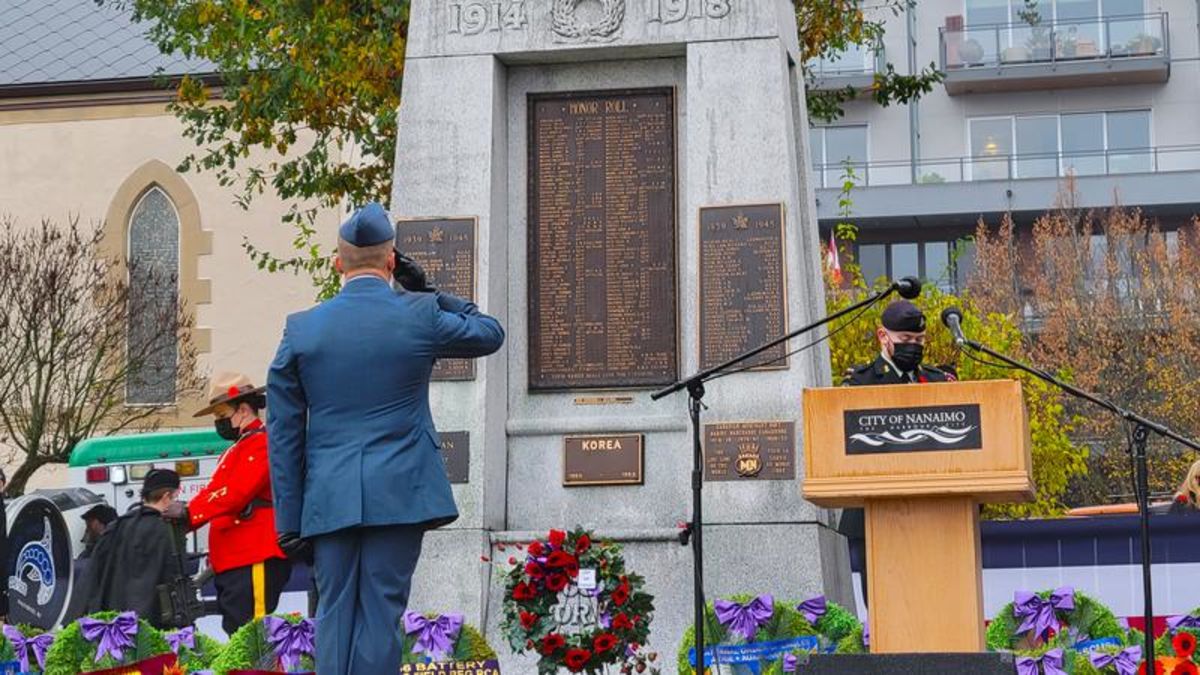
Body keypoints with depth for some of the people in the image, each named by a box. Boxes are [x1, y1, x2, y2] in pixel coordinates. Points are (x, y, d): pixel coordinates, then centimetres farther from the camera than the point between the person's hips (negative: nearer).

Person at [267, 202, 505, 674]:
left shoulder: (301, 329, 2)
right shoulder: (420, 316, -3)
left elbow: (283, 432, 4)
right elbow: (490, 333, 17)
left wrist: (289, 517, 10)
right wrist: (426, 292, 14)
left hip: (330, 498, 2)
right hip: (400, 493, -2)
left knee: (333, 613, 8)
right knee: (380, 613, 0)